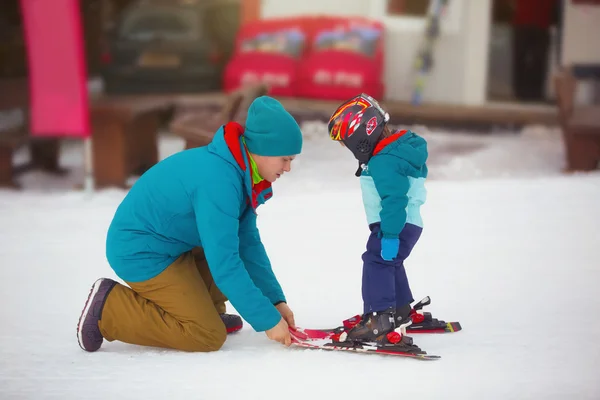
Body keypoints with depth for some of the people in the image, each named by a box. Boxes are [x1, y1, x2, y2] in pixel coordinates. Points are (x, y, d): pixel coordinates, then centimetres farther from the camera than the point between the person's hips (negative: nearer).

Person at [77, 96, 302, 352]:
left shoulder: (238, 171, 0)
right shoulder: (218, 182, -30)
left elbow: (248, 243, 8)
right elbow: (224, 266, -30)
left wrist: (276, 300, 2)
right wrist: (267, 320, -24)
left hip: (174, 243, 10)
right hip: (141, 254, -10)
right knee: (210, 337, -14)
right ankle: (109, 309, -6)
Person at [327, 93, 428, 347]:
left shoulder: (385, 162, -24)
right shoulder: (399, 150, 12)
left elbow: (394, 200, -29)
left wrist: (390, 236, -29)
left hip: (397, 225, -11)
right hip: (408, 223, 11)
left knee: (377, 262, -19)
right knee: (390, 264, 27)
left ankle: (380, 320, -28)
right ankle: (401, 312, 43)